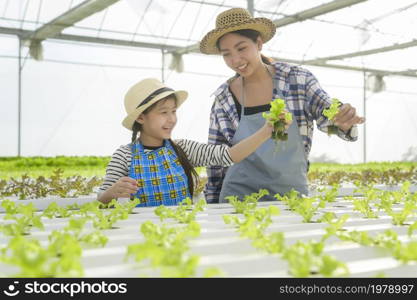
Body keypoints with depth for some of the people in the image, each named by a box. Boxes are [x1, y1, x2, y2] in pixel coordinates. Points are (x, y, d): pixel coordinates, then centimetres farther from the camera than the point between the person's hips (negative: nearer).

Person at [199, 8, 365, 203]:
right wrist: (213, 208, 5)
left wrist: (344, 122, -30)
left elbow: (329, 117, -7)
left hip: (292, 193, 0)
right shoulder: (223, 99, -1)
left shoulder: (298, 79, -4)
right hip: (239, 195, 0)